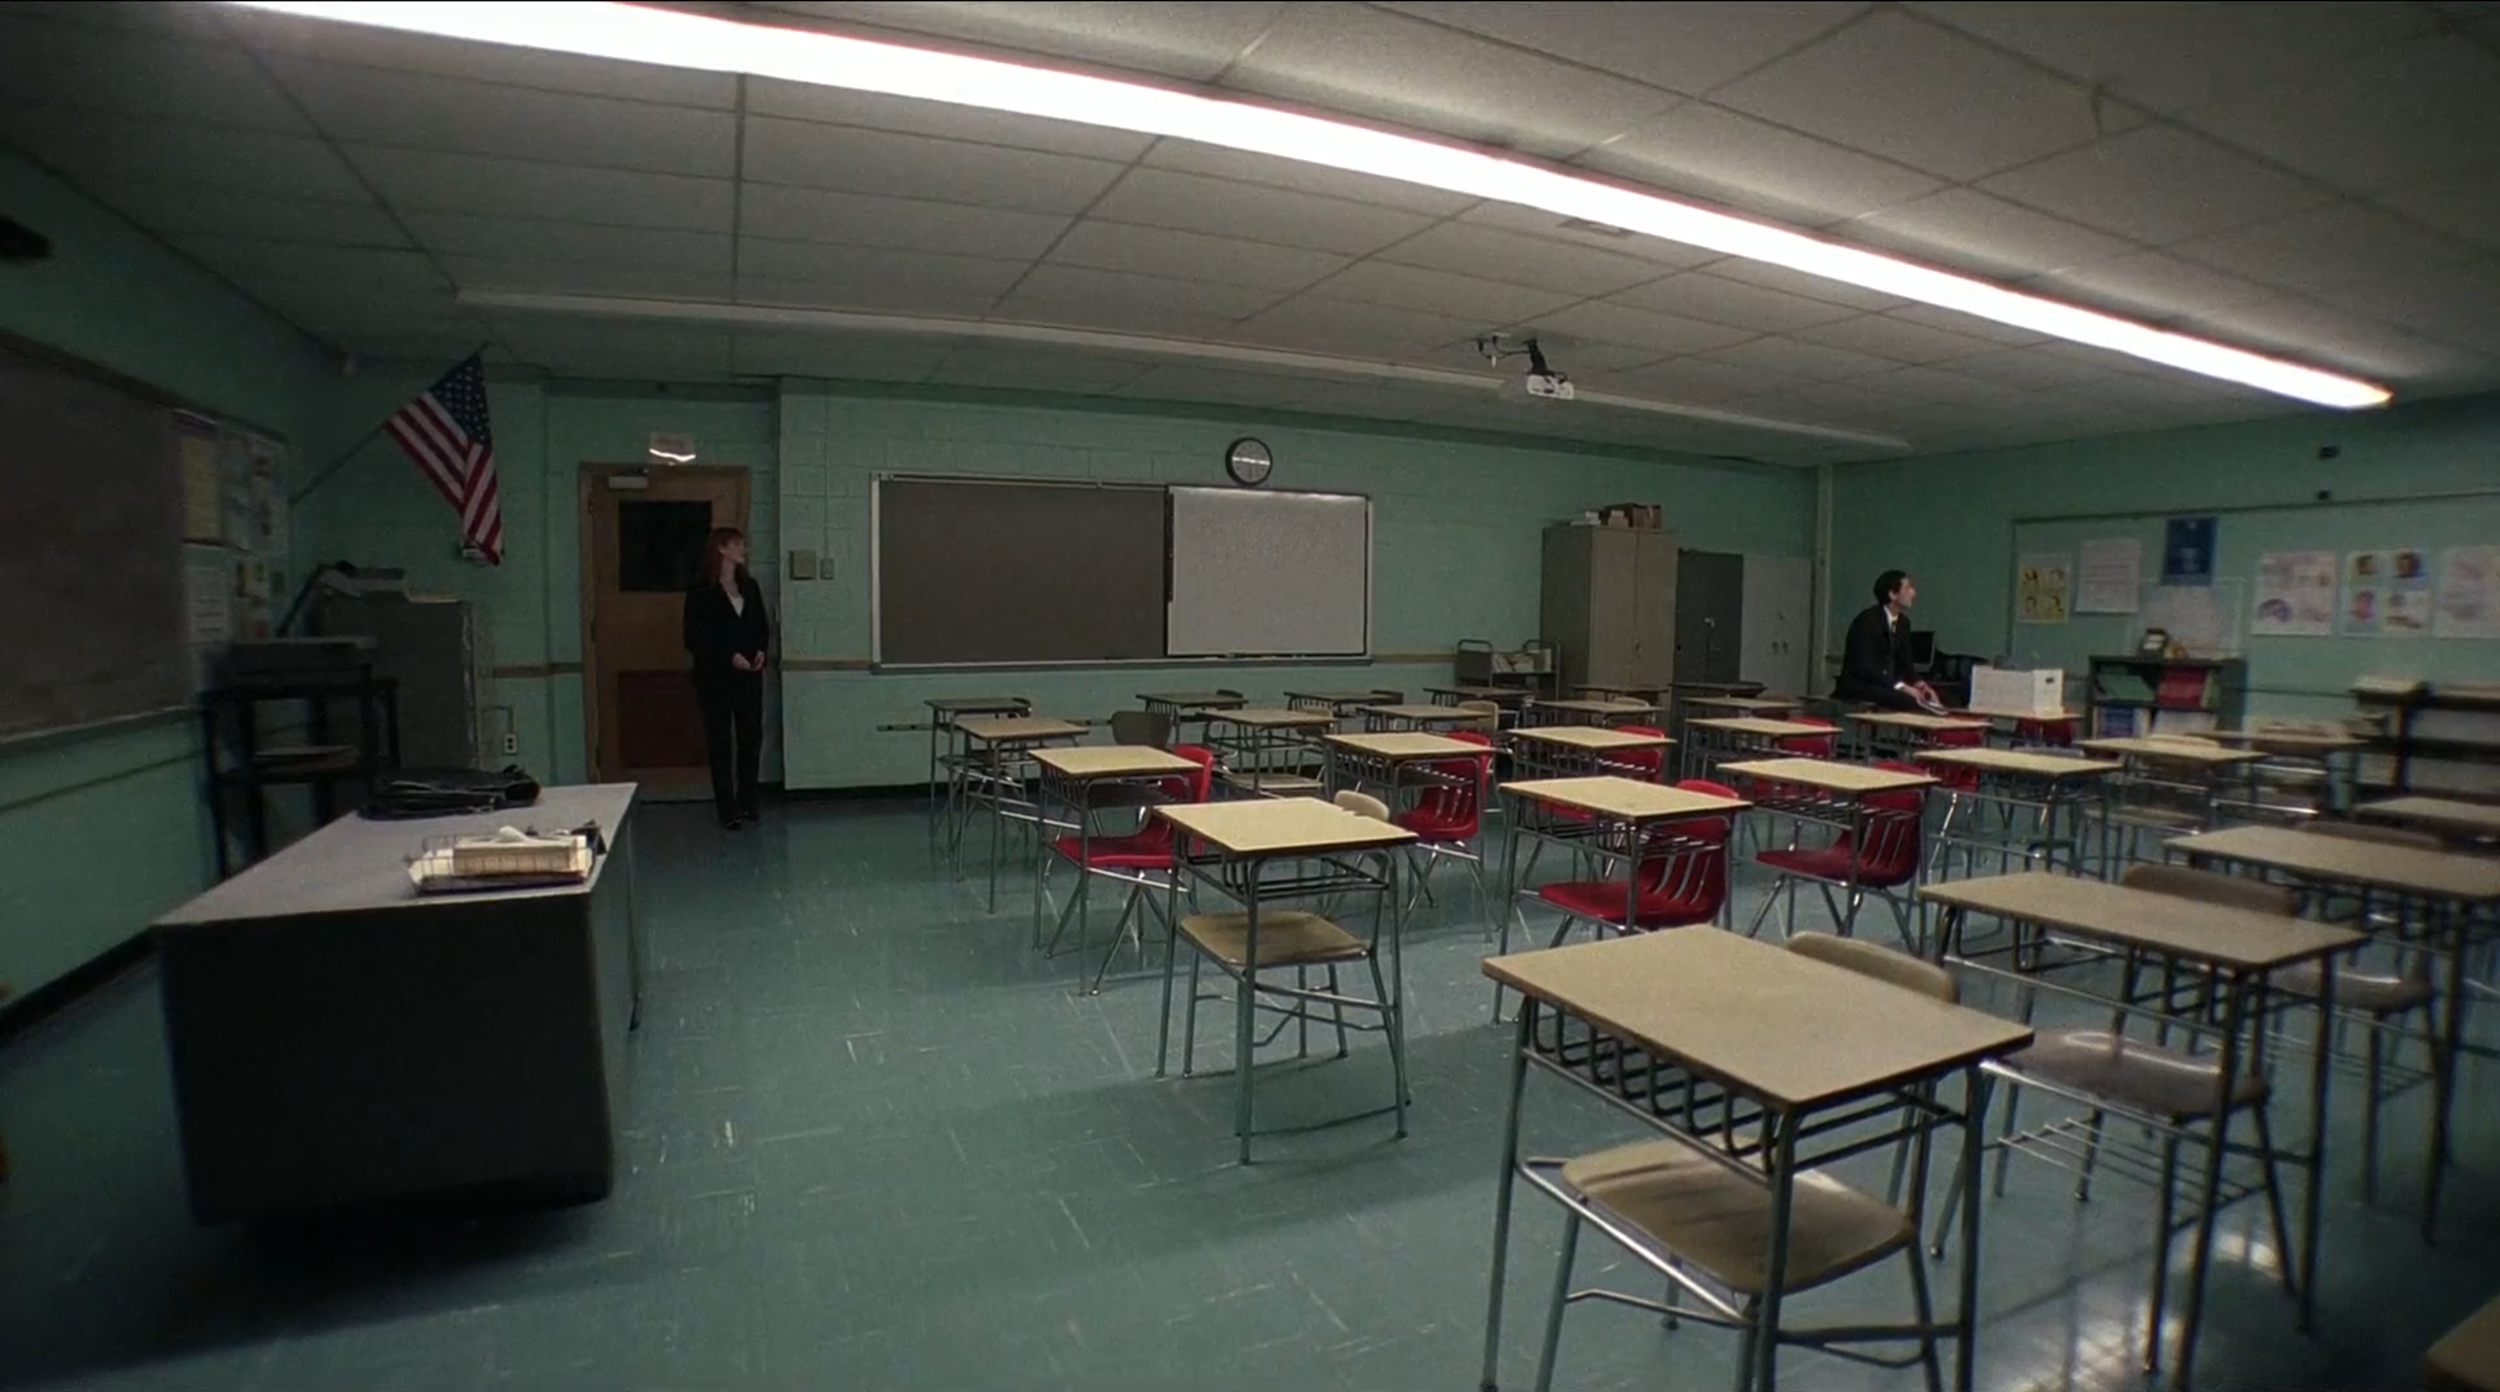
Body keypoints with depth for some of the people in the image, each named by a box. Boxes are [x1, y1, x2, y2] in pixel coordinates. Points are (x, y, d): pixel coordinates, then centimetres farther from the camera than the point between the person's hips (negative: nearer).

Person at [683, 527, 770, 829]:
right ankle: (728, 810, 6)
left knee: (752, 738, 7)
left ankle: (748, 802, 19)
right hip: (716, 677, -5)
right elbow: (694, 638, -9)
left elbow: (763, 626, 15)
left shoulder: (750, 586, 10)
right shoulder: (701, 590, -6)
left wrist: (761, 651, -3)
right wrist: (729, 657, -17)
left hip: (750, 676, 5)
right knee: (720, 742, 1)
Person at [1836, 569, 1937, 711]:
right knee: (1910, 701, -30)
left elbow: (1903, 662, 13)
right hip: (1858, 687, -8)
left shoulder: (1902, 622, 8)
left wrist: (1918, 683, -7)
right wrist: (1901, 687, -28)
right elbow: (1864, 667, -23)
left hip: (1886, 686, 8)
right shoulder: (1867, 621, -16)